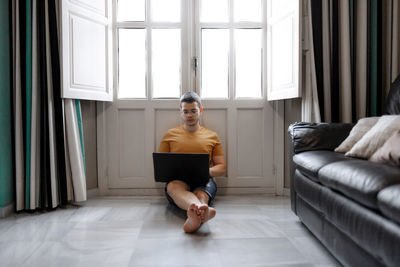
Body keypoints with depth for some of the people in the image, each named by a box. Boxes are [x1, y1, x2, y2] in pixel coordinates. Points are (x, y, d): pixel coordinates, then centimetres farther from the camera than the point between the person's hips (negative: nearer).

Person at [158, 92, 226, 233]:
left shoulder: (212, 136, 20)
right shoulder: (170, 134, 20)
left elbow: (222, 168, 16)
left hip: (204, 181, 1)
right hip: (177, 180, 0)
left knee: (200, 195, -37)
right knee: (173, 186, -39)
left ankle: (195, 217, -70)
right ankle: (203, 210, -68)